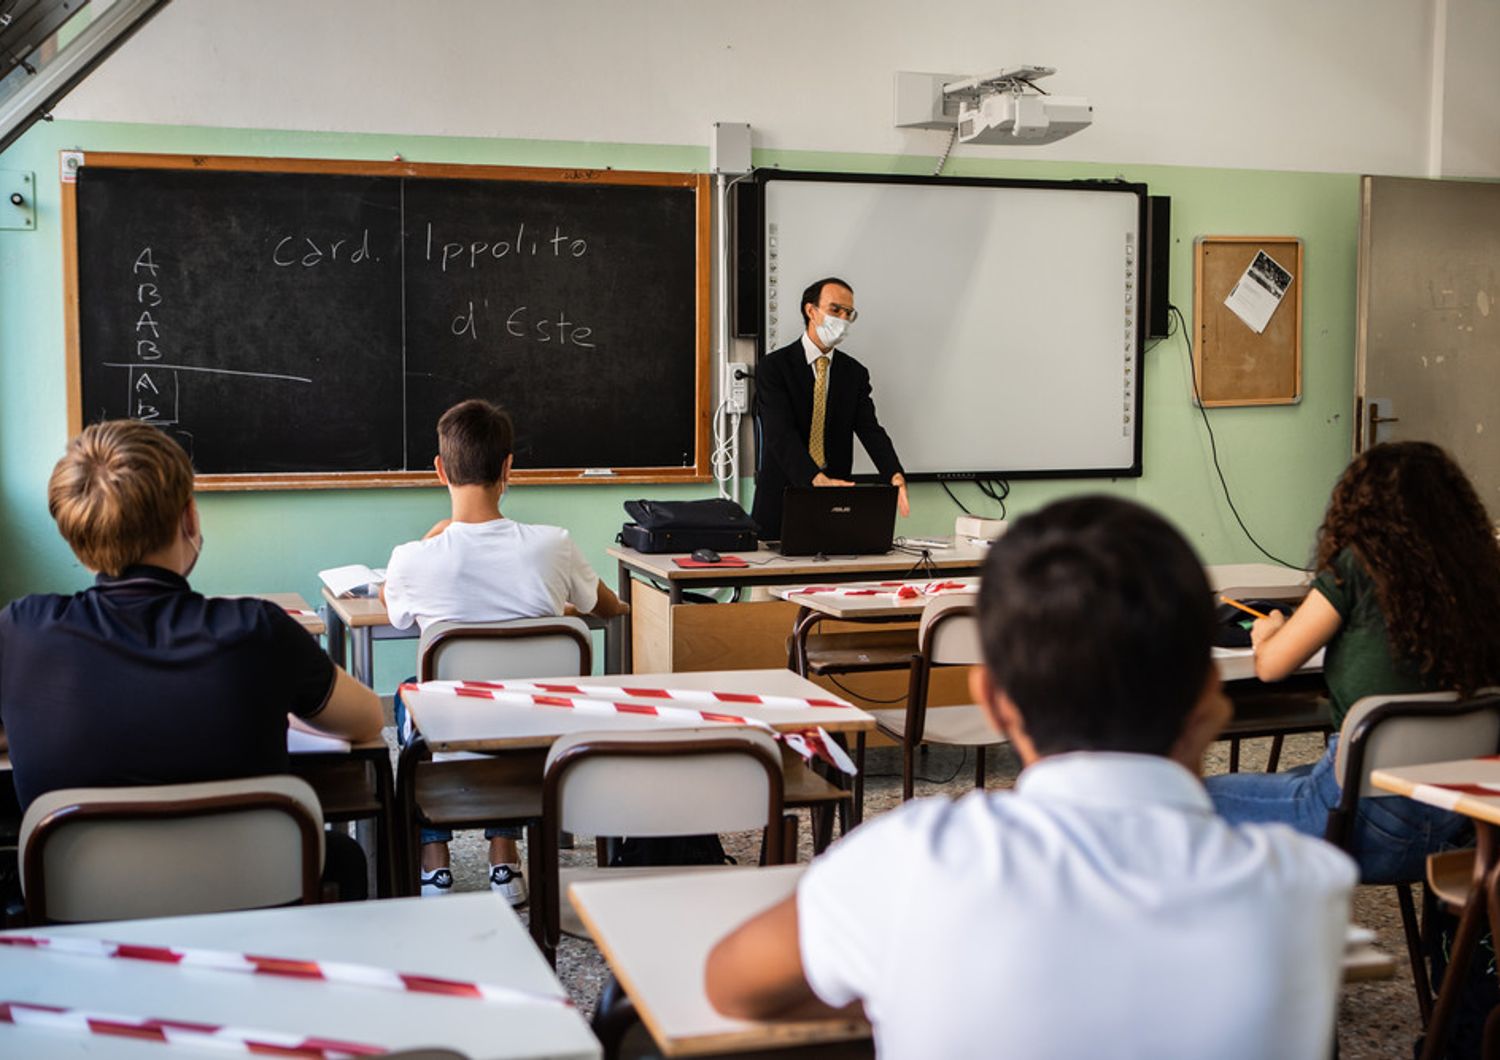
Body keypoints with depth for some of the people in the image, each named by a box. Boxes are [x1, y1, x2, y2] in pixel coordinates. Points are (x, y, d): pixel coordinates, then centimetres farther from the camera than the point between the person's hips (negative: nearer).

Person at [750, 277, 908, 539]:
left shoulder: (855, 373, 10)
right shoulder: (773, 367, -5)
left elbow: (870, 429, -1)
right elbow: (781, 434, -18)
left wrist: (895, 476, -21)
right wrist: (818, 480, -33)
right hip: (781, 501, -3)